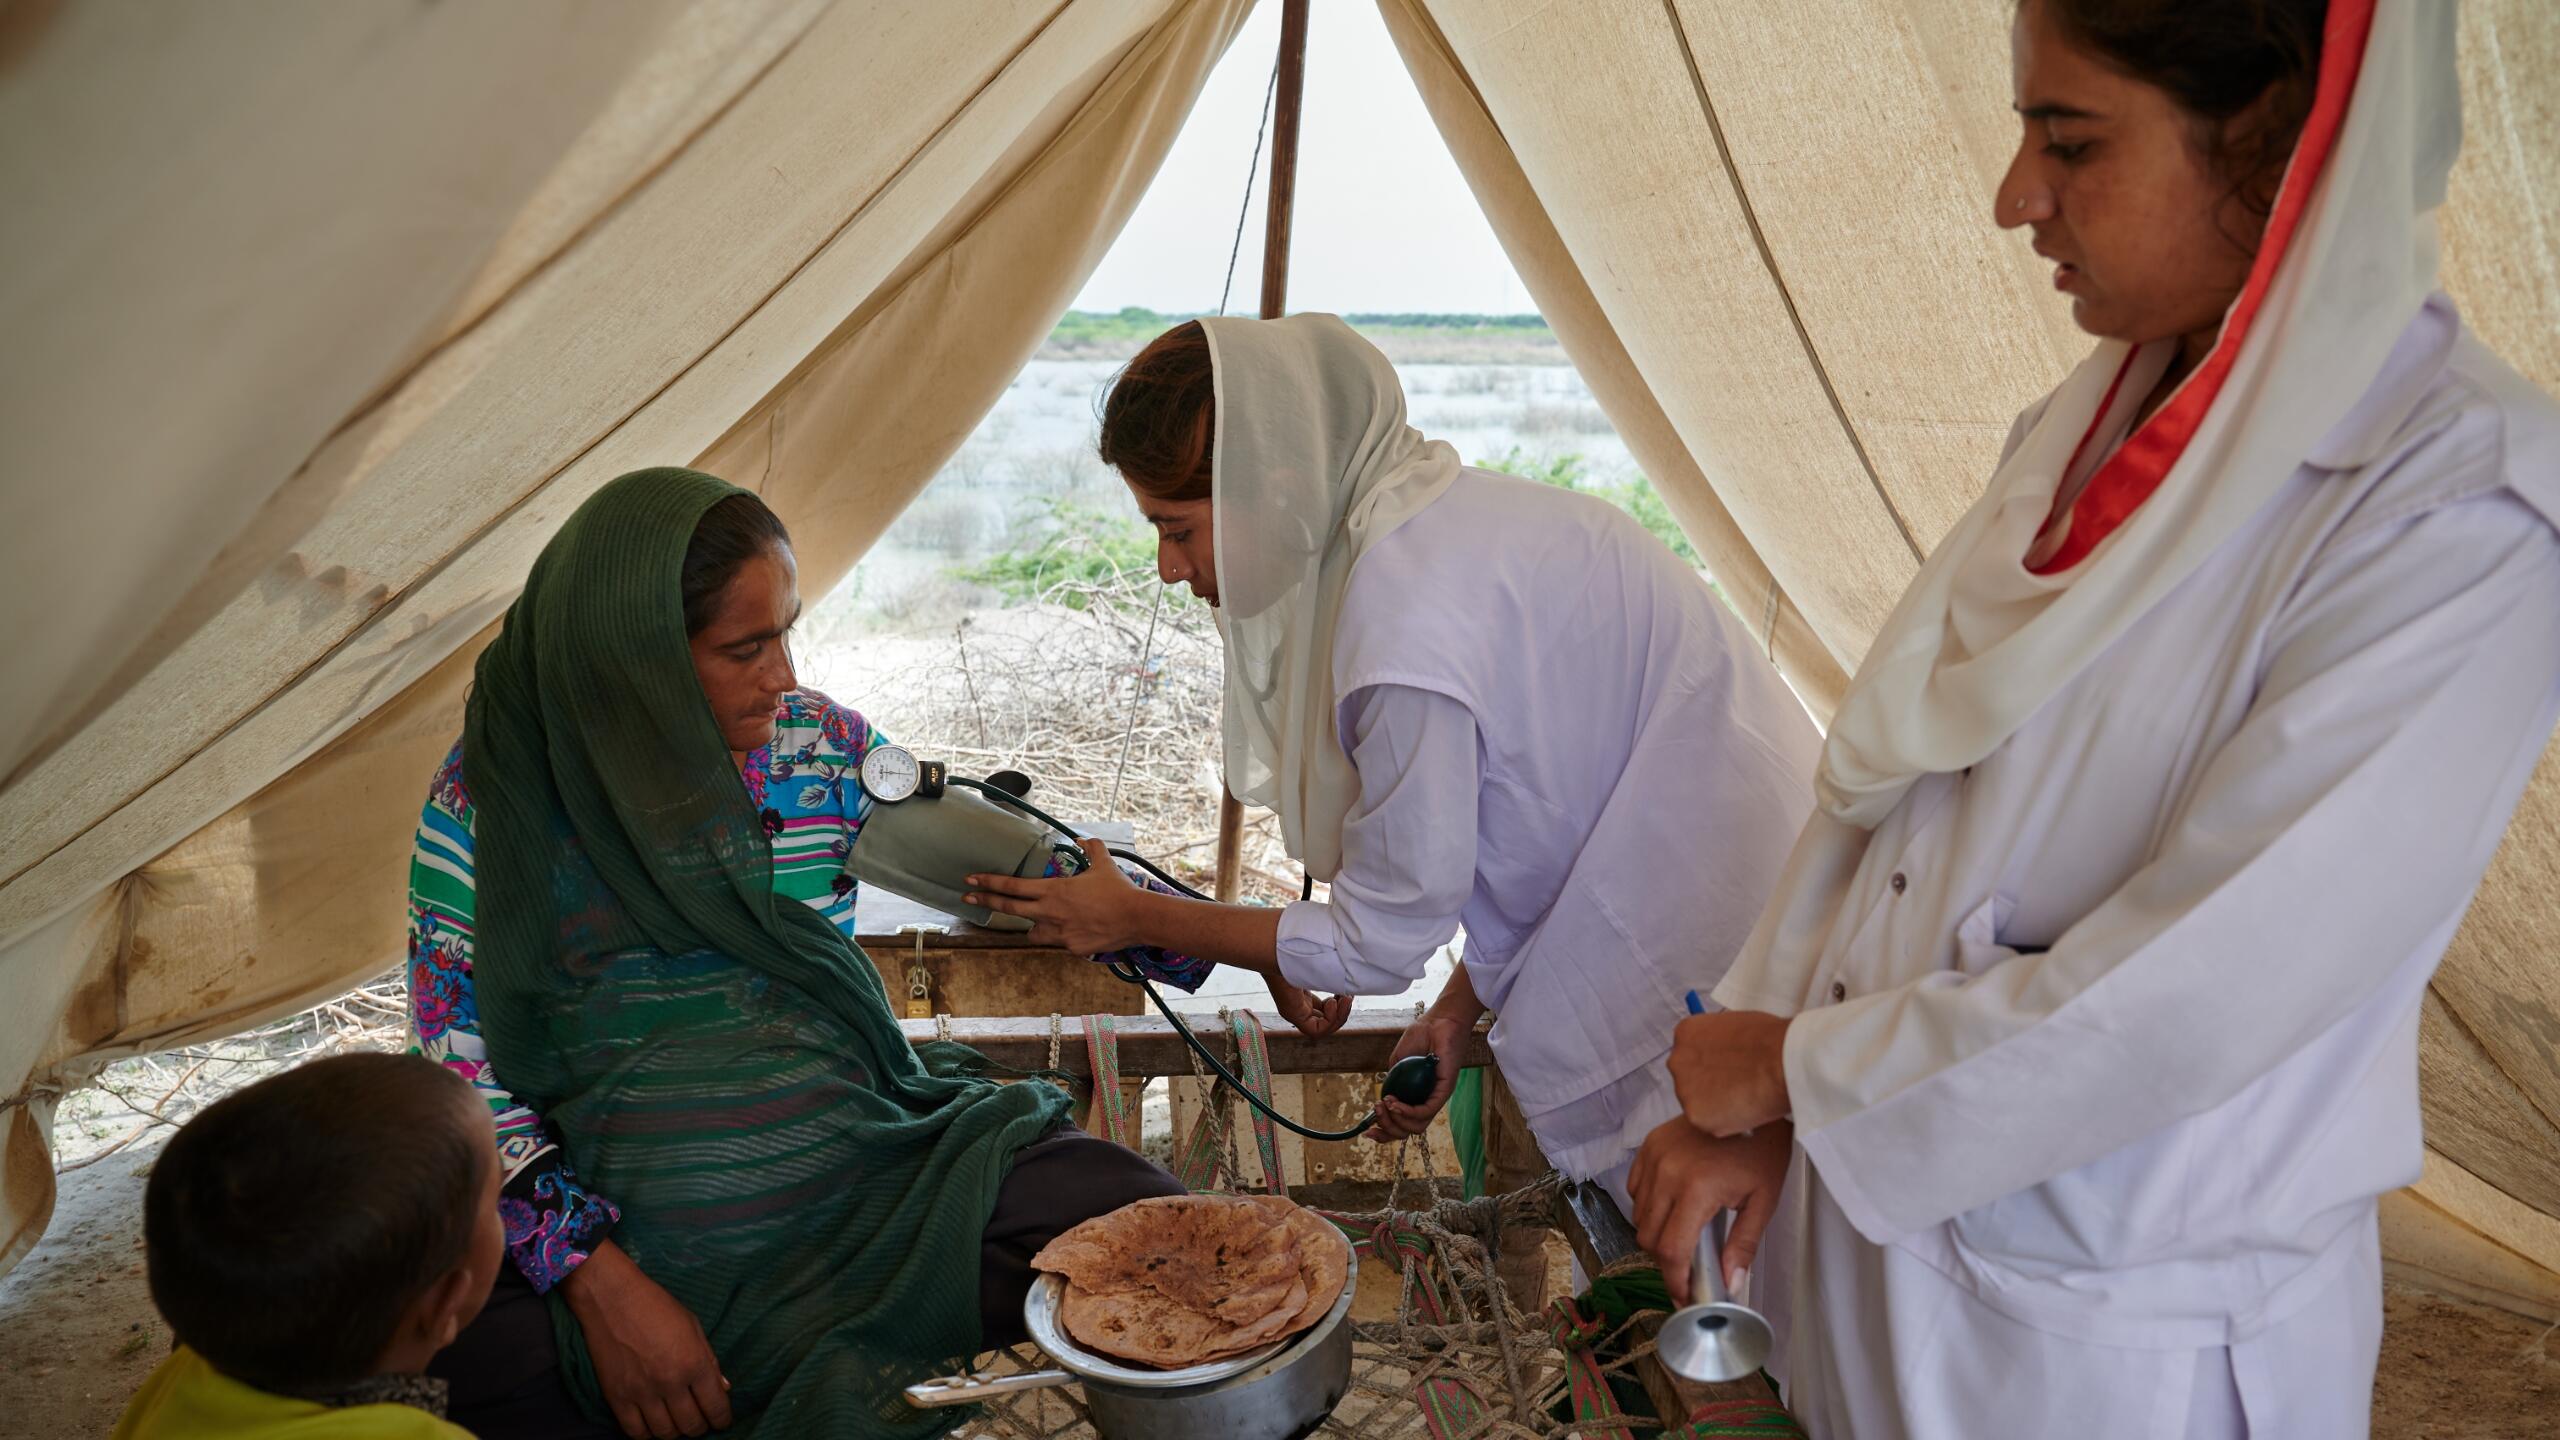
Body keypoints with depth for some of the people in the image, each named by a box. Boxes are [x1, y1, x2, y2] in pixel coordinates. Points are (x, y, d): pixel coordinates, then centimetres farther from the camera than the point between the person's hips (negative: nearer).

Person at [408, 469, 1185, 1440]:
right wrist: (600, 1281, -17)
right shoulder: (488, 799, -6)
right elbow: (456, 1069, -5)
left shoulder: (820, 752, 1)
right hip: (612, 1226, -2)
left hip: (865, 1172, 2)